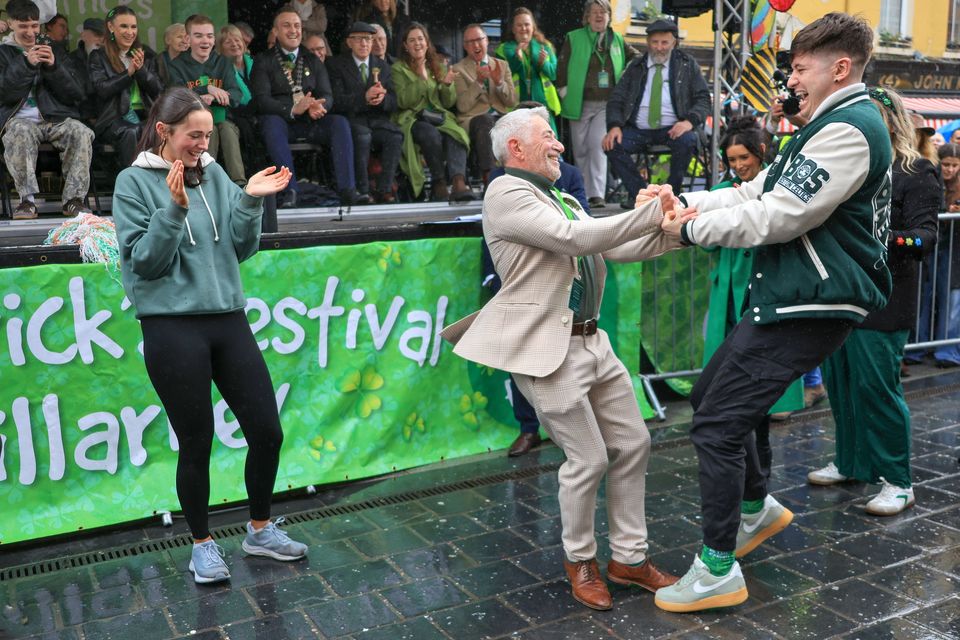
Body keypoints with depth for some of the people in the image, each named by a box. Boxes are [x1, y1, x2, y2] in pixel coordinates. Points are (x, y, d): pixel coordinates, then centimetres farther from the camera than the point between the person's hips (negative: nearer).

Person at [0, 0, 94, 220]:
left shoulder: (54, 50, 20)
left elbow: (77, 95, 9)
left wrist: (53, 66, -6)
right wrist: (27, 64, -11)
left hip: (56, 118, 2)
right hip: (20, 119, -2)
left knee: (82, 132, -30)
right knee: (20, 132, -37)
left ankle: (74, 199, -26)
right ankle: (27, 199, -31)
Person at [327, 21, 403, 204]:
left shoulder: (382, 66, 18)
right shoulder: (336, 65, 6)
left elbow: (393, 104, 12)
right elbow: (337, 101, -7)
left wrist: (383, 98, -13)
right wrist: (364, 97, -23)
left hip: (378, 120, 3)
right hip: (351, 120, -3)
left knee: (396, 135, -28)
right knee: (363, 135, -36)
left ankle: (384, 189, -24)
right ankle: (362, 190, -27)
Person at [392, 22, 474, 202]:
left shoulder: (439, 68, 22)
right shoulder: (398, 69, 10)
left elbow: (449, 103, 17)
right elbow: (403, 102, -5)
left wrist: (448, 84, -3)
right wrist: (421, 79, -12)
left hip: (439, 118, 3)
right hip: (412, 119, -3)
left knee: (456, 135, -31)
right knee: (432, 134, -37)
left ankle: (459, 185, -49)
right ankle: (439, 186, -28)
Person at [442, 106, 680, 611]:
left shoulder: (561, 200, 19)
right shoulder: (507, 193, -8)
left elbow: (616, 248, 12)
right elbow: (574, 238, -20)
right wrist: (652, 212, -17)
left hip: (592, 342, 9)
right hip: (547, 347, -9)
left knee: (633, 444, 10)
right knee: (588, 458, -2)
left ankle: (628, 557, 25)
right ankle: (580, 561, 23)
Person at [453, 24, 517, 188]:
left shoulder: (502, 65, 19)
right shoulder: (458, 69, 10)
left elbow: (512, 102, 10)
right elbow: (463, 106, -3)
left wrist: (499, 81, -7)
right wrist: (478, 81, -14)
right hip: (473, 120, -2)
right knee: (486, 120, -37)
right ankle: (489, 178, -42)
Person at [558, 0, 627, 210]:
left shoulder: (618, 40, 11)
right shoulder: (573, 38, 4)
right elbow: (562, 68, 4)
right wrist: (566, 93, -2)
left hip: (607, 104, 0)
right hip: (580, 104, 0)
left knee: (598, 146, -15)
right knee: (580, 150, 4)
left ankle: (597, 195, -17)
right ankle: (583, 193, 17)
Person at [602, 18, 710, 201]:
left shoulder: (687, 65, 9)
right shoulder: (635, 67, 14)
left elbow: (703, 99, 5)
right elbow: (616, 99, 11)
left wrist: (690, 121, -17)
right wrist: (614, 126, -10)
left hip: (673, 129, -2)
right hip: (638, 131, 2)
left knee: (687, 141, -34)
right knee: (612, 144, -25)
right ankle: (639, 194, -12)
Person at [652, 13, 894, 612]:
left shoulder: (849, 131, -16)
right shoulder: (831, 126, 19)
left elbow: (779, 217, -21)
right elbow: (757, 191, 15)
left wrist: (691, 228, -11)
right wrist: (686, 200, 2)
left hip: (809, 305, -11)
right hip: (788, 295, 11)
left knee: (718, 423, -9)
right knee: (712, 395, 18)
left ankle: (719, 572, 2)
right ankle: (758, 508, 34)